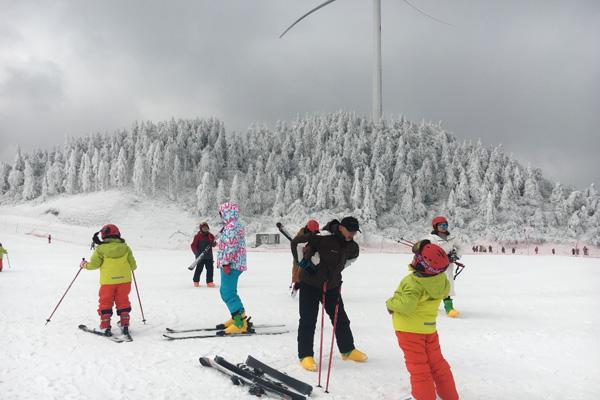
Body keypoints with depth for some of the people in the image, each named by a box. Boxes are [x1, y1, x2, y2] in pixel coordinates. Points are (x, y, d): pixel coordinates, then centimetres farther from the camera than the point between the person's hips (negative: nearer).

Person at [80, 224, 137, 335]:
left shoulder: (101, 249, -5)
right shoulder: (125, 248, 2)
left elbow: (94, 264, -7)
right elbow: (133, 266, 4)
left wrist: (84, 264, 13)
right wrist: (132, 267, 27)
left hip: (107, 281, -2)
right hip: (124, 280, 2)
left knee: (105, 303, 11)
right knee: (123, 302, 15)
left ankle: (105, 327, 9)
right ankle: (125, 325, 14)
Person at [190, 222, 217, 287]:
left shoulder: (211, 236, 7)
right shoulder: (198, 236, -5)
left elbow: (213, 244, 15)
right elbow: (193, 245, -6)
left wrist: (214, 243, -10)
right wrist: (196, 253, -18)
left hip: (209, 256, 4)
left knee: (210, 269, 3)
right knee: (199, 269, 1)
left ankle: (209, 281, 11)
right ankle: (196, 281, 19)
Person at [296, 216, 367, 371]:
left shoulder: (351, 246, -2)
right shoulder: (324, 238, -24)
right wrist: (306, 261, -14)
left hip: (332, 286, 6)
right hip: (310, 284, -6)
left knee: (341, 318, 14)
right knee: (308, 320, -3)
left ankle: (347, 350, 31)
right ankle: (305, 355, 7)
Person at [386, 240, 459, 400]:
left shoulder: (414, 283, -28)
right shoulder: (441, 279, -6)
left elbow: (406, 304, -35)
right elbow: (445, 292, 14)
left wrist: (390, 303, -16)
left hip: (410, 328, -7)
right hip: (429, 327, 7)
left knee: (418, 366, 3)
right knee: (437, 363, 19)